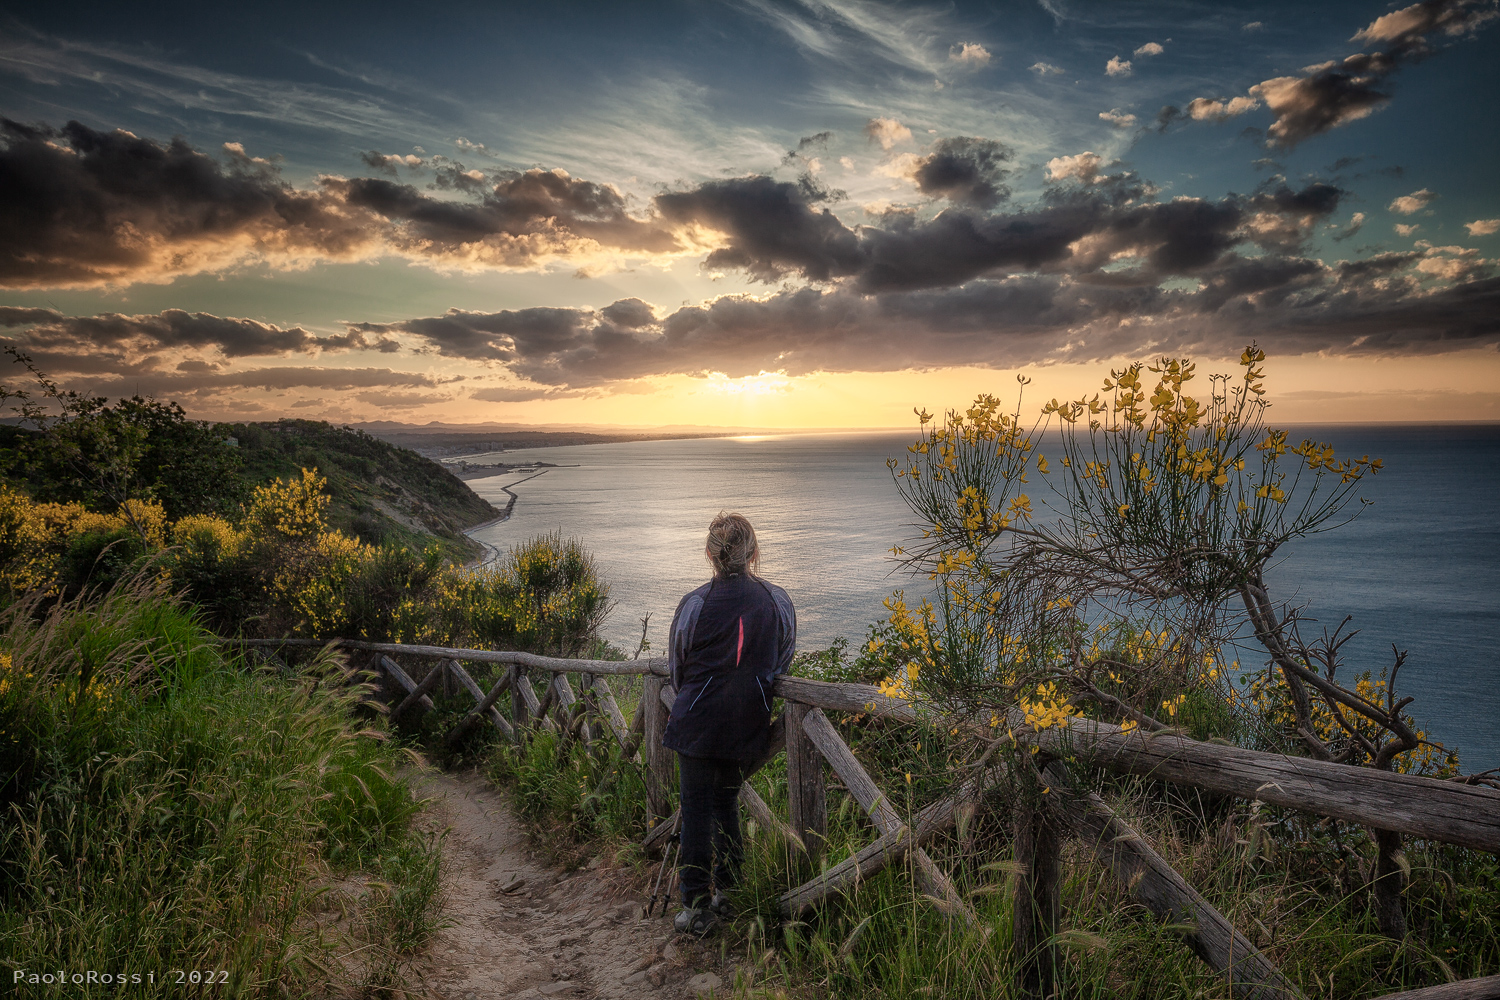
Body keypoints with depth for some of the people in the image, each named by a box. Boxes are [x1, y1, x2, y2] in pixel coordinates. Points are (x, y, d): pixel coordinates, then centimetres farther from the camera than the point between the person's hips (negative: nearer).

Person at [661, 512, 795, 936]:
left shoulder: (694, 604, -12)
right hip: (749, 726, 3)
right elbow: (783, 661, 9)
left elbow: (676, 666, 2)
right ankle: (728, 893, 30)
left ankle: (695, 908, 15)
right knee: (726, 801, 20)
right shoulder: (778, 602, -6)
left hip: (698, 723, -3)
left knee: (697, 810, 8)